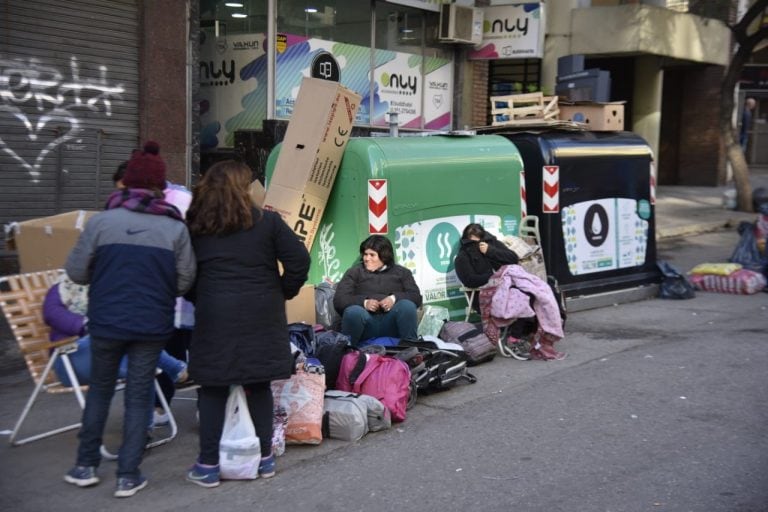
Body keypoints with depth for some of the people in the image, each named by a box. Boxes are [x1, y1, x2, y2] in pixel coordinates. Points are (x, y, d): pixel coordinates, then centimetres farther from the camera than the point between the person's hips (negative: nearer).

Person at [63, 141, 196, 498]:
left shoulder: (101, 221, -9)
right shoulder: (175, 228, -7)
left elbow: (76, 272, -3)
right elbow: (185, 281, -3)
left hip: (106, 322, 0)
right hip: (152, 325, 0)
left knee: (100, 389, 19)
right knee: (139, 395, 11)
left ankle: (86, 466, 25)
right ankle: (128, 475, 13)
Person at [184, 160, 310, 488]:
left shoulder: (195, 227, 3)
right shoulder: (266, 222, -1)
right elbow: (299, 261, -5)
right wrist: (283, 292, 8)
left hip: (214, 316, 0)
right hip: (261, 316, 0)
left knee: (212, 388, 7)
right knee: (259, 385, 11)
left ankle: (208, 465, 8)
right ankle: (265, 458, 20)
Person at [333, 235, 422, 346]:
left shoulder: (402, 272, 22)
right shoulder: (354, 272, 19)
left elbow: (416, 297, 7)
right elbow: (339, 299, 6)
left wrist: (394, 298, -13)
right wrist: (364, 302, -13)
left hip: (391, 323, 1)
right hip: (366, 324, -1)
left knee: (406, 305, -29)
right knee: (354, 311, -34)